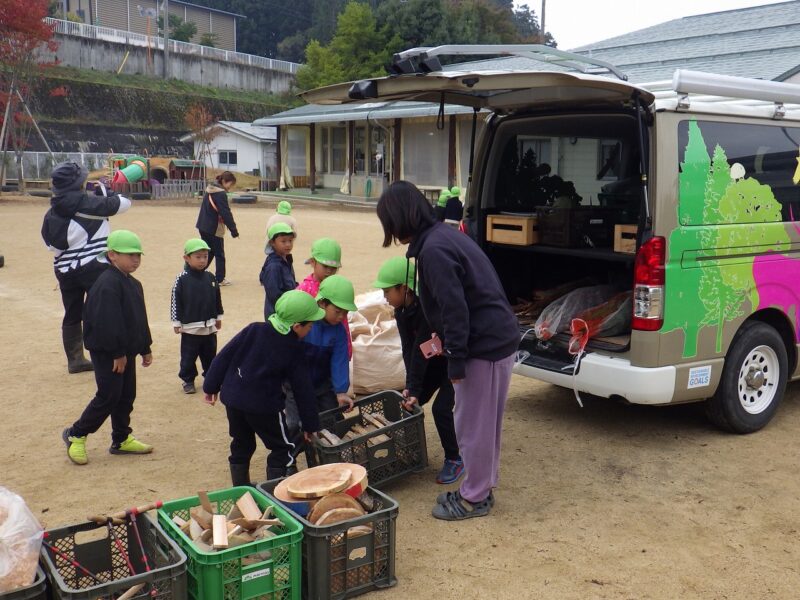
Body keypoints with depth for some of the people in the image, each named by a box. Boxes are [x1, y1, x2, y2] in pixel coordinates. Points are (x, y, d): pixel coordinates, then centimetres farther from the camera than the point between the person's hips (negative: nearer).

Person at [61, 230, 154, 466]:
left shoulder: (133, 284, 11)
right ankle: (75, 435, 11)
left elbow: (140, 320, 18)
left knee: (126, 396, 13)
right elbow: (109, 322, -24)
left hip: (126, 351, 9)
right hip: (107, 352, -9)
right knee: (109, 396, -5)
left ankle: (122, 440, 25)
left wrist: (145, 348, 18)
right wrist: (118, 353, -22)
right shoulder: (107, 284, -20)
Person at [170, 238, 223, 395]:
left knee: (210, 355, 15)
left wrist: (218, 318, 14)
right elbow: (176, 302, -9)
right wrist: (176, 323, -8)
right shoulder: (182, 279, -11)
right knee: (188, 356, 5)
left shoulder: (210, 278, 2)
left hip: (209, 326, 4)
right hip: (190, 326, -4)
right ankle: (188, 380, 18)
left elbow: (217, 299, 11)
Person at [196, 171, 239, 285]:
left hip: (203, 226, 8)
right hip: (214, 228, -8)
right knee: (219, 254, 3)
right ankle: (220, 279, 9)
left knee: (208, 252, 18)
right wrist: (234, 230, -17)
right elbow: (226, 213, -21)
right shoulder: (221, 194, -18)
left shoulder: (209, 190, 10)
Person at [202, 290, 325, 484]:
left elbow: (224, 357, -2)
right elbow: (303, 389, -3)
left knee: (241, 446, 21)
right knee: (283, 450, 10)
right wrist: (310, 424, 6)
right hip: (263, 406, -5)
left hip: (233, 398, 5)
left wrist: (211, 386, 8)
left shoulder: (254, 330, -3)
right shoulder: (294, 350, -9)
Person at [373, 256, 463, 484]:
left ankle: (454, 460, 4)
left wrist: (414, 390, -27)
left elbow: (420, 350, -31)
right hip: (435, 360, 8)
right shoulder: (401, 309, -8)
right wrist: (410, 387, -16)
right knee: (407, 403, 2)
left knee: (441, 408, -16)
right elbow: (408, 348, -10)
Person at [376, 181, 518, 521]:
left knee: (473, 425, 4)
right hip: (498, 338, 10)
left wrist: (455, 361, -16)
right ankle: (481, 488, 33)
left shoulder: (433, 249, -20)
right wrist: (447, 339, 24)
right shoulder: (442, 235, 11)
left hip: (485, 346, -10)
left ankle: (474, 499, 18)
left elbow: (455, 309, -22)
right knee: (483, 423, 19)